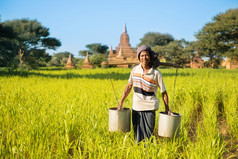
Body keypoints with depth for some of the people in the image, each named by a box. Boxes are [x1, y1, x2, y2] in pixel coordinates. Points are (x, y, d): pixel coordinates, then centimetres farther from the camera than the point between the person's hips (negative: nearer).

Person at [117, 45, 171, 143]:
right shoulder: (135, 70, 2)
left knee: (149, 135, 6)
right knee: (137, 135, 11)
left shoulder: (156, 73, -9)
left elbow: (163, 92, -1)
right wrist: (121, 102, 7)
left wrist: (167, 108, 0)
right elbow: (129, 86, 11)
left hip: (149, 108, -3)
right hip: (136, 107, 3)